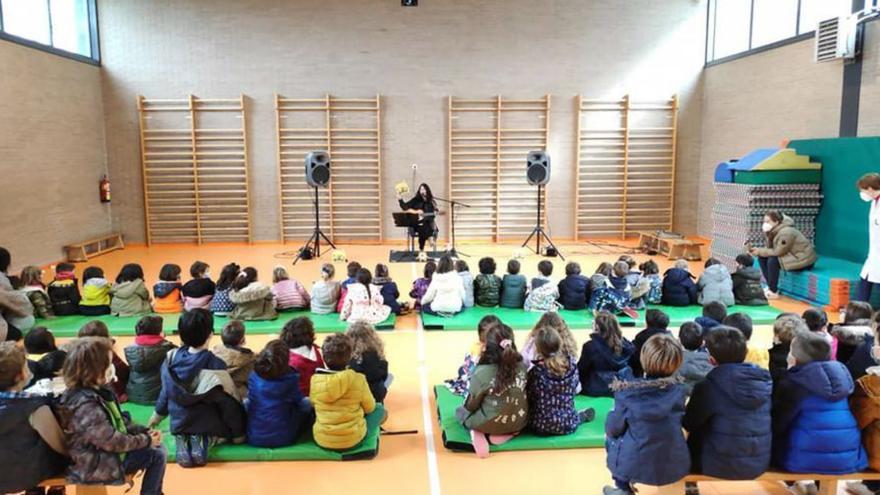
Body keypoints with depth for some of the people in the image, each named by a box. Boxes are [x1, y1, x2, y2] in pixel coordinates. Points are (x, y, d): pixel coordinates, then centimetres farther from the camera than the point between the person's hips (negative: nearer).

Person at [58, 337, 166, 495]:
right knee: (157, 455, -6)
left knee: (157, 449, 10)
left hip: (106, 450, 9)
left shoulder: (95, 391, 0)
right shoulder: (86, 406, -31)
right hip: (98, 464, -9)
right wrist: (146, 440, -14)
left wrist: (144, 432, -1)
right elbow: (113, 441, -26)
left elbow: (119, 420, 9)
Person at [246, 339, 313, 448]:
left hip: (254, 438, 3)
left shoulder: (253, 376, -6)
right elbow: (301, 403, 1)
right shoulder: (290, 378, -14)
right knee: (308, 404, 17)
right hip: (283, 438, -2)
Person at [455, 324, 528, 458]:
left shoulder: (481, 373, -26)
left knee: (460, 410, 26)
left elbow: (471, 406, -11)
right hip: (519, 422, 3)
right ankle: (507, 434, 8)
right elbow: (522, 395, 4)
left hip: (490, 424, -3)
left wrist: (466, 402, 12)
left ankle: (478, 434, -3)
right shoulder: (522, 366, -13)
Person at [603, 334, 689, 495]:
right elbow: (678, 423, 11)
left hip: (636, 466, -3)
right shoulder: (679, 390, -6)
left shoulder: (627, 392, -16)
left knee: (611, 437, 24)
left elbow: (613, 430, -5)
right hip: (676, 464, 3)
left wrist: (613, 413, 16)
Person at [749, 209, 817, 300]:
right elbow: (770, 249, -1)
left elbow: (778, 252, -26)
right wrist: (758, 250, -18)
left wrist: (760, 251, -20)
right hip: (791, 255, 10)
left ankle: (773, 292, -16)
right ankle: (771, 287, 3)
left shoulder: (786, 233, -28)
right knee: (762, 258, -1)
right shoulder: (774, 231, 0)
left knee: (772, 261, -27)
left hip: (804, 260, -10)